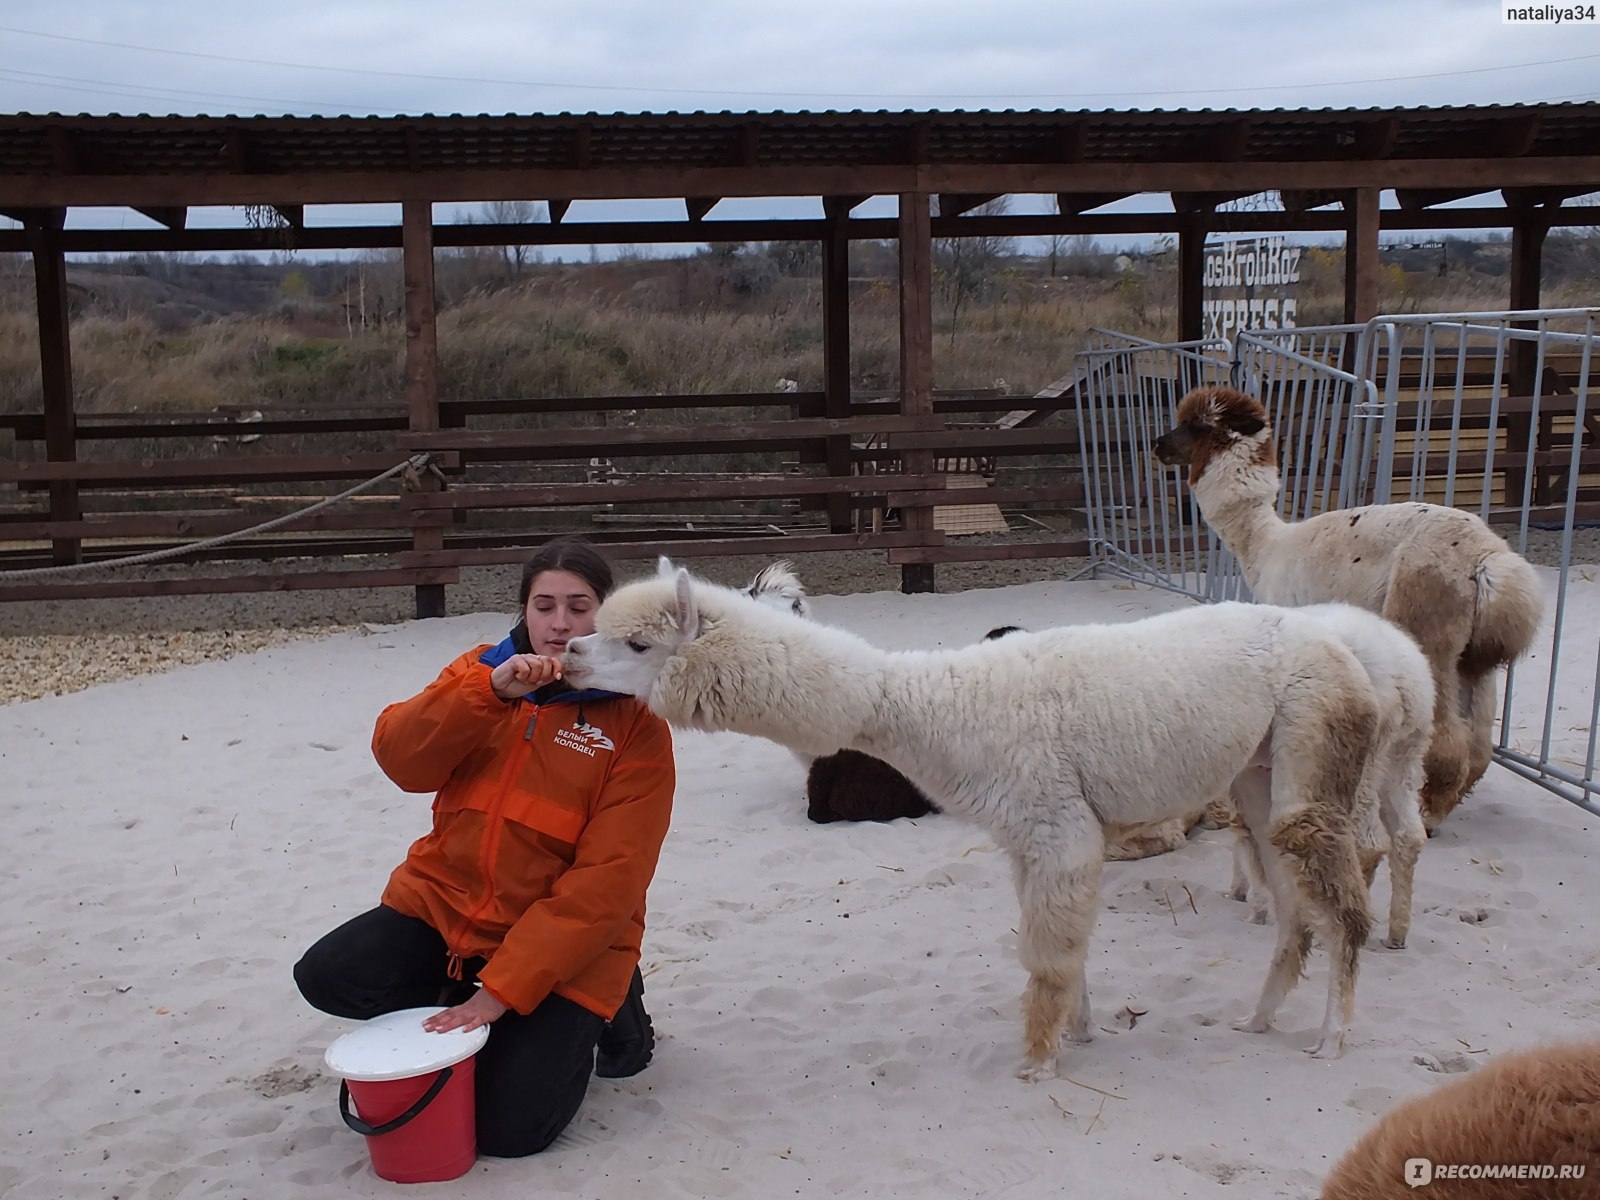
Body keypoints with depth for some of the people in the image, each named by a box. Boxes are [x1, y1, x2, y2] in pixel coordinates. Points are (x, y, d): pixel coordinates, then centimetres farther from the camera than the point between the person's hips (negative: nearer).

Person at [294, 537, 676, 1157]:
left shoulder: (636, 724, -11)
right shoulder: (482, 672, 3)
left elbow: (606, 880, -18)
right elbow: (399, 756, -13)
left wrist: (502, 990, -23)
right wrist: (492, 691, -29)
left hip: (565, 946, -4)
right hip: (444, 905, 4)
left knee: (506, 1128, -14)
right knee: (326, 977, -17)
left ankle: (602, 1009, 14)